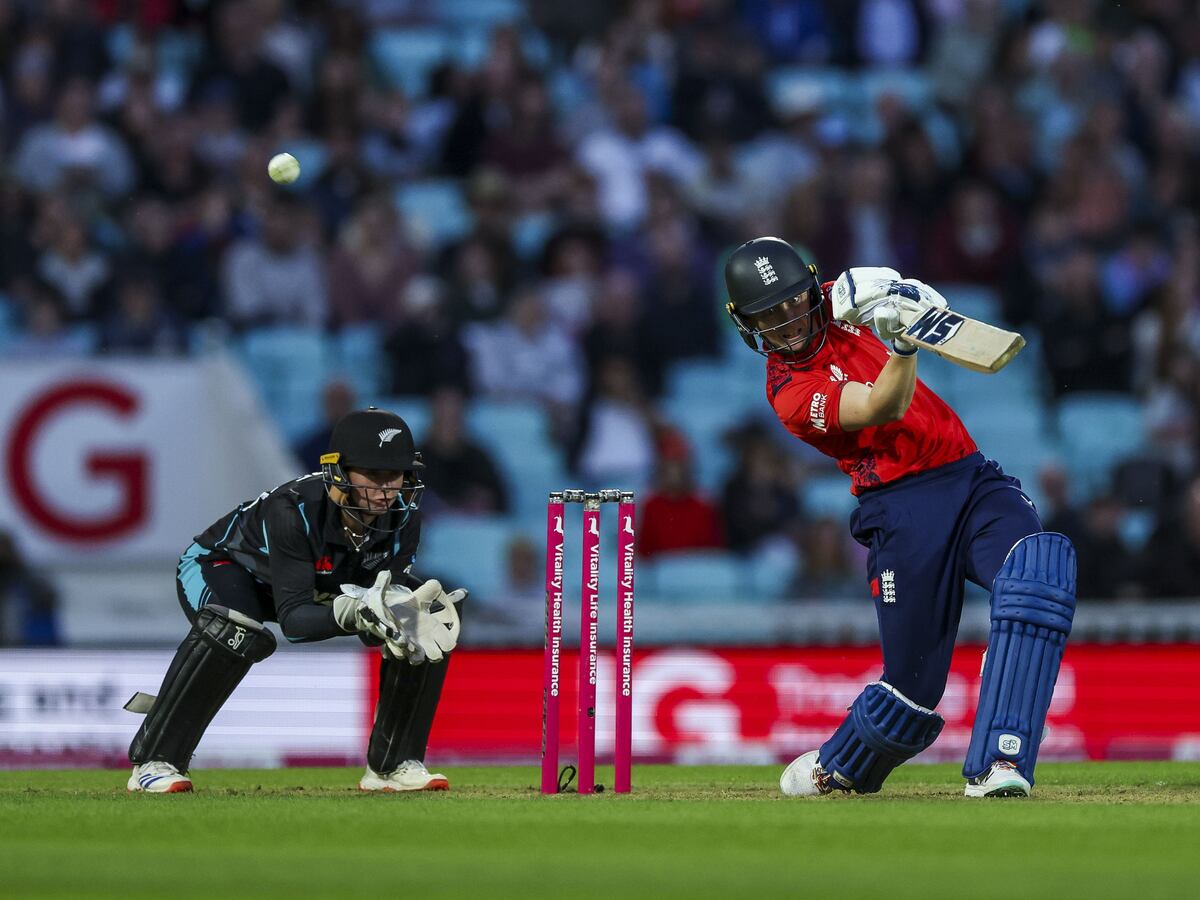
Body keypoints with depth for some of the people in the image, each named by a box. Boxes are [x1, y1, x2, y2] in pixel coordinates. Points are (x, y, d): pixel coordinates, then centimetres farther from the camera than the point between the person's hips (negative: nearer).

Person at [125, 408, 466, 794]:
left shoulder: (403, 514, -24)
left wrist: (407, 614, -42)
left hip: (324, 583, 6)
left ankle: (393, 765, -1)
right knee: (232, 630, -41)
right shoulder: (293, 510, -40)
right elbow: (293, 618, -41)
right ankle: (154, 763, -26)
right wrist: (352, 613, -60)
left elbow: (387, 588, -18)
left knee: (433, 623, -13)